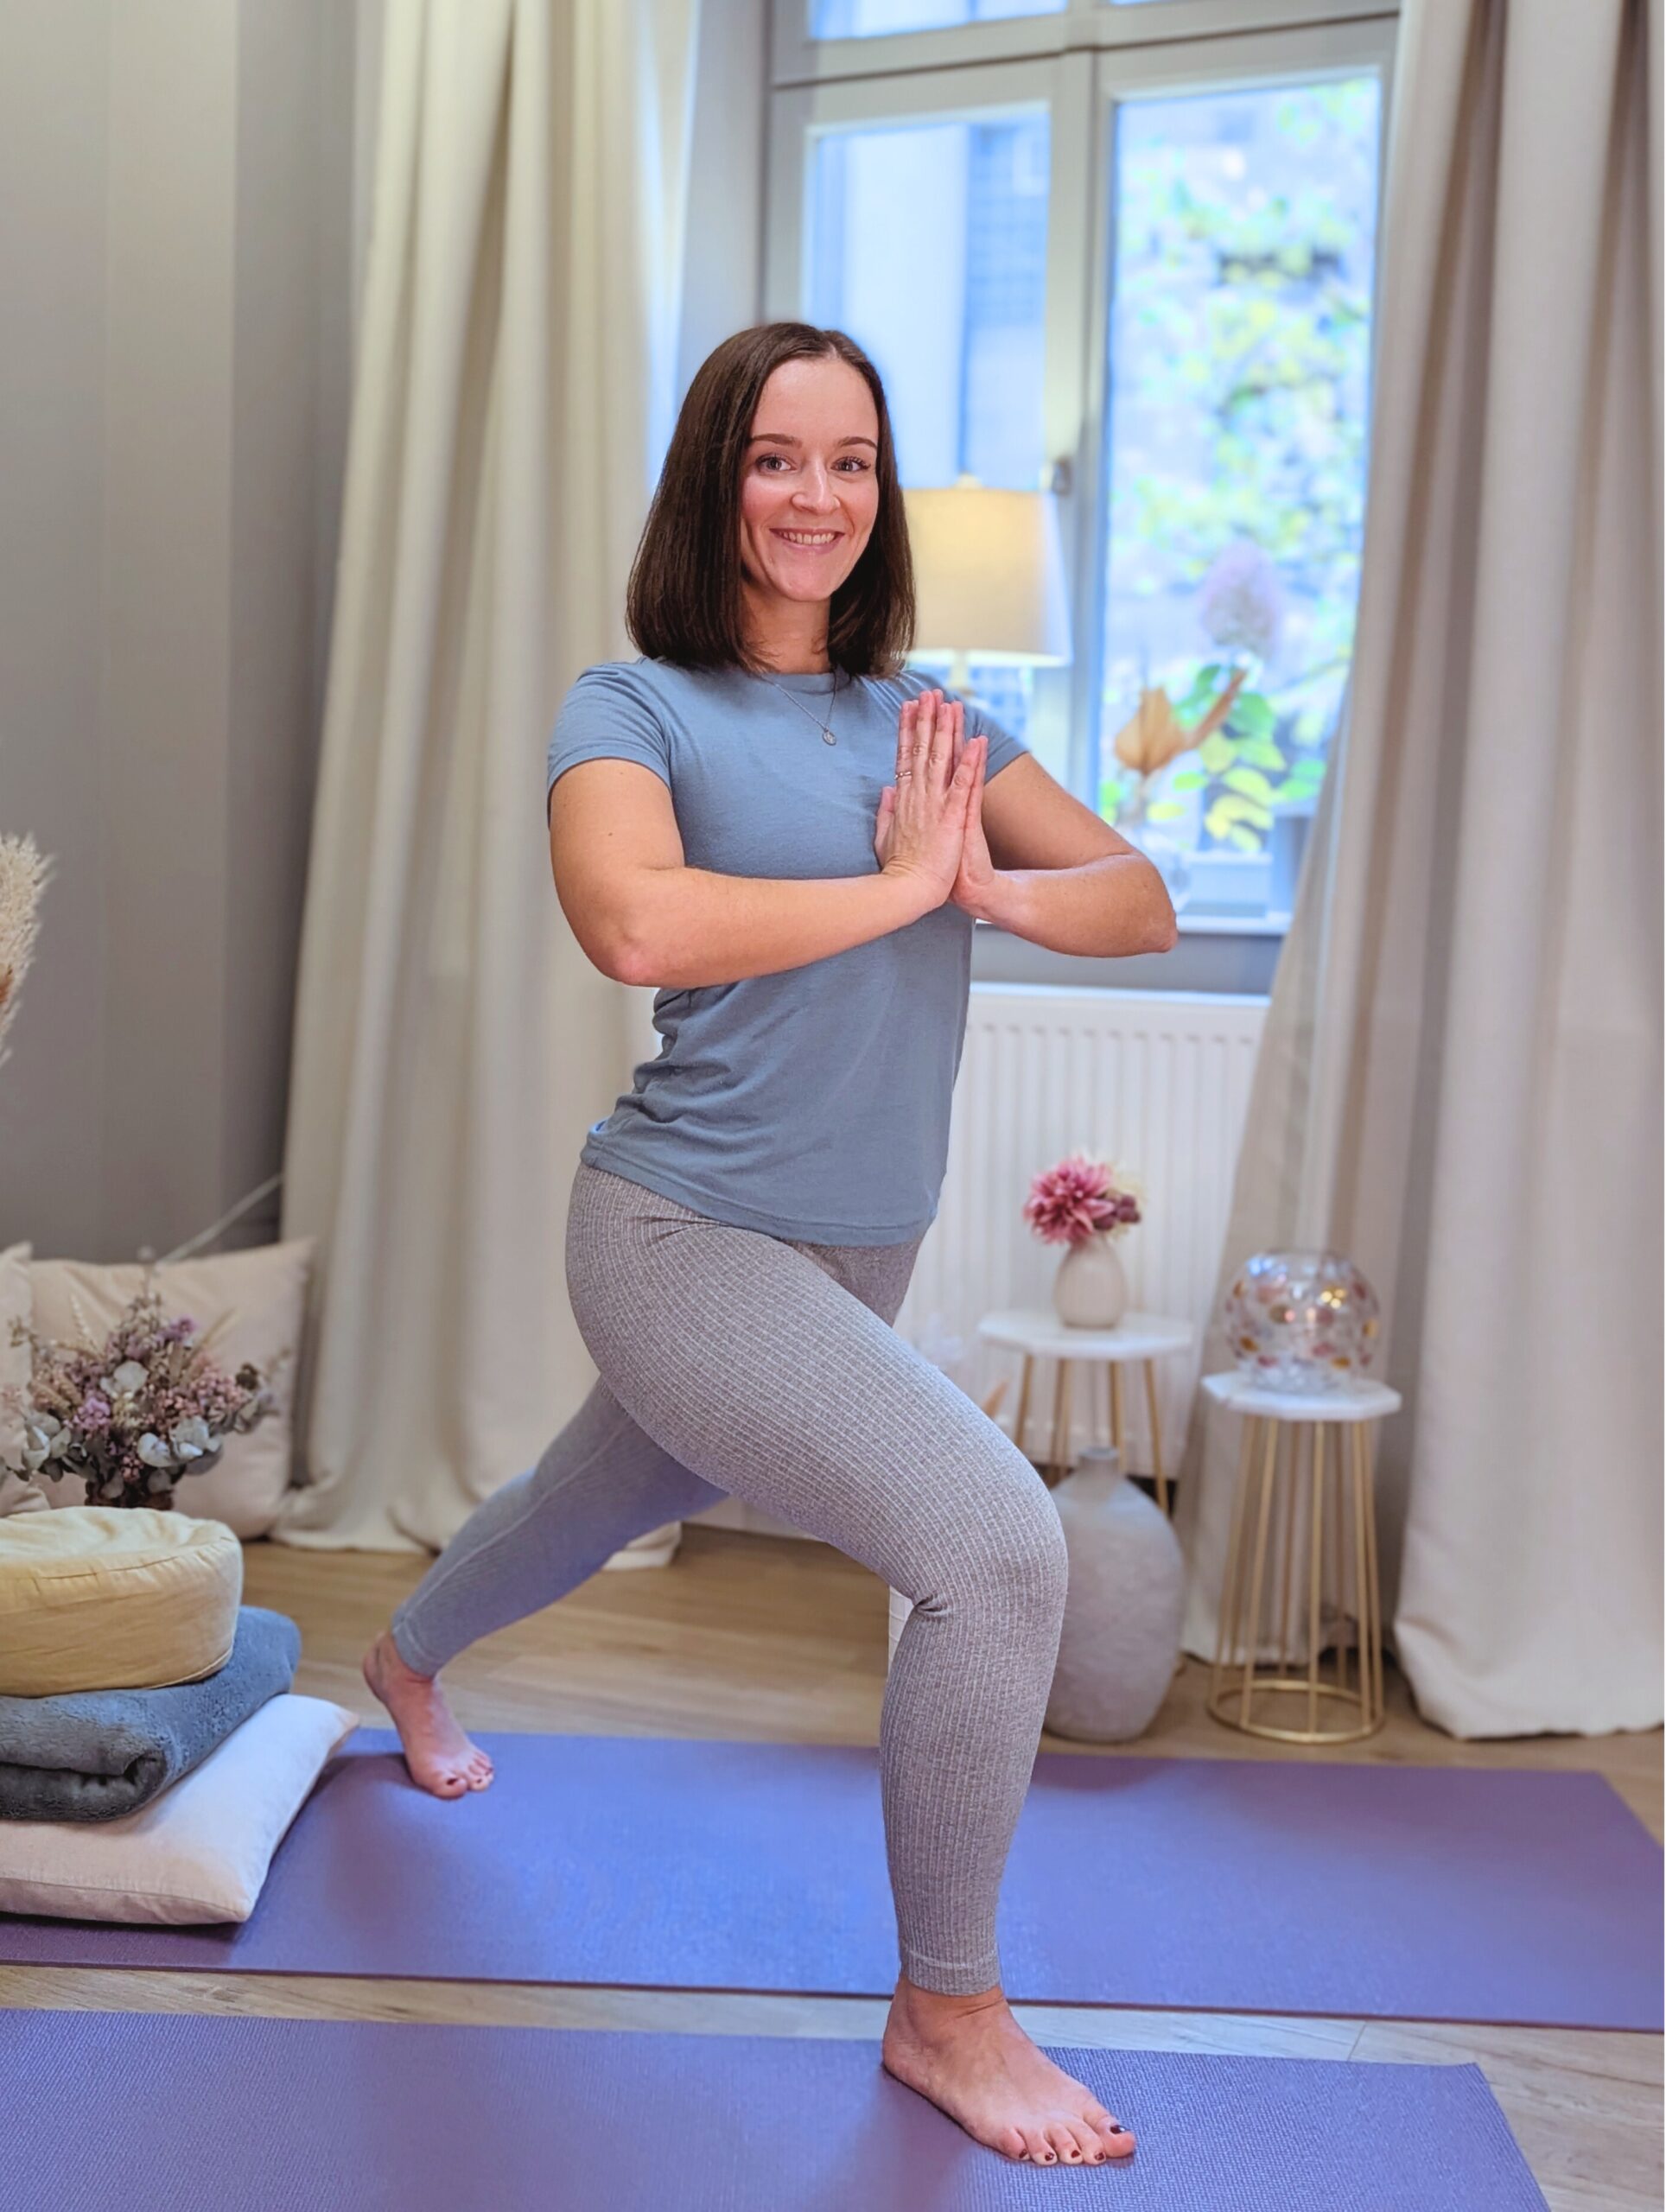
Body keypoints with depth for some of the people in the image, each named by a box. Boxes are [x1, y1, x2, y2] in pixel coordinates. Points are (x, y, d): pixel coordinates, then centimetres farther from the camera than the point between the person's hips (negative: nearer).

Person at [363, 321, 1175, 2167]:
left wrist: (991, 885, -18)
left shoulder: (930, 721, 8)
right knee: (1000, 1545, -20)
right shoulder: (635, 707, -8)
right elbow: (634, 920, -29)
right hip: (689, 1237, -7)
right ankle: (947, 2013, 2)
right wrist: (899, 885, -20)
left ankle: (405, 1659, 63)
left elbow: (1142, 902, 2)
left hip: (855, 1260, 7)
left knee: (599, 1507, 28)